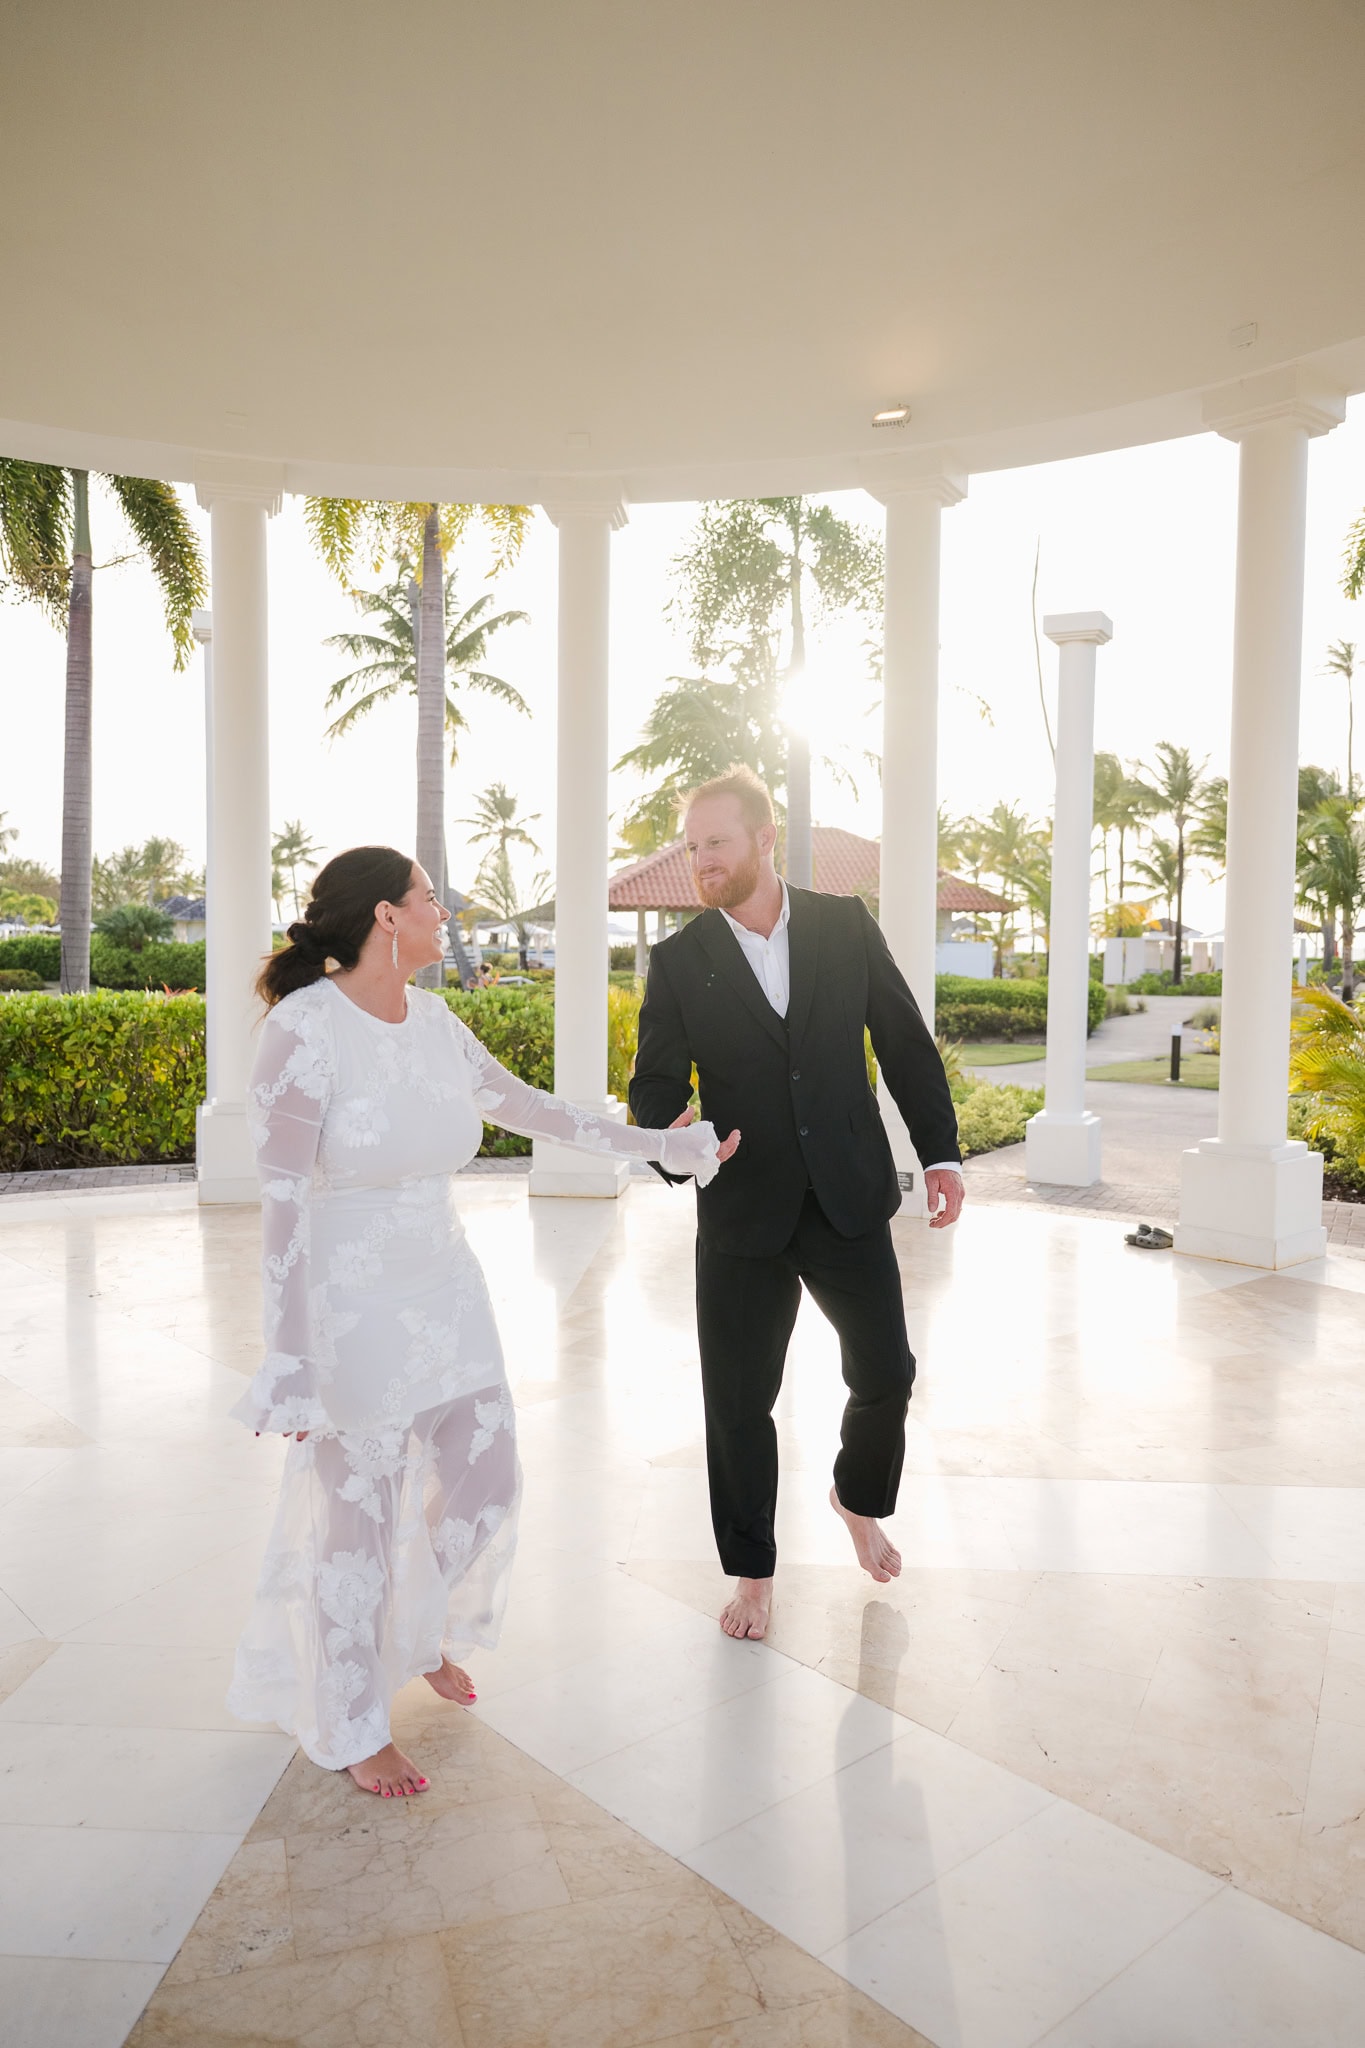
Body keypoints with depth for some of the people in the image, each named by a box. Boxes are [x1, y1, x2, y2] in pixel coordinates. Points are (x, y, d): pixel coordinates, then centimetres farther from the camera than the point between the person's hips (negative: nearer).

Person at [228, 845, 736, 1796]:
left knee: (487, 1482, 16)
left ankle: (421, 1629, 48)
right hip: (348, 1306, -7)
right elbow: (282, 1201, -19)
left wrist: (656, 1144, 17)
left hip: (445, 1291, 7)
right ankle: (354, 1728, 35)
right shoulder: (303, 1028, -19)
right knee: (360, 1519, 8)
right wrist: (286, 1358, -18)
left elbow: (525, 1105, 12)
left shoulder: (434, 1021, 1)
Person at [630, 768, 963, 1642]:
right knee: (737, 1402, 7)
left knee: (887, 1373, 10)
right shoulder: (679, 960, -2)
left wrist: (941, 1152, -1)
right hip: (744, 1214, 0)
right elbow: (657, 1081, 0)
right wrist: (671, 1135, -23)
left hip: (850, 1199, 1)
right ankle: (753, 1570, 31)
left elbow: (906, 1042, 4)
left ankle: (861, 1499, 43)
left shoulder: (846, 925, 0)